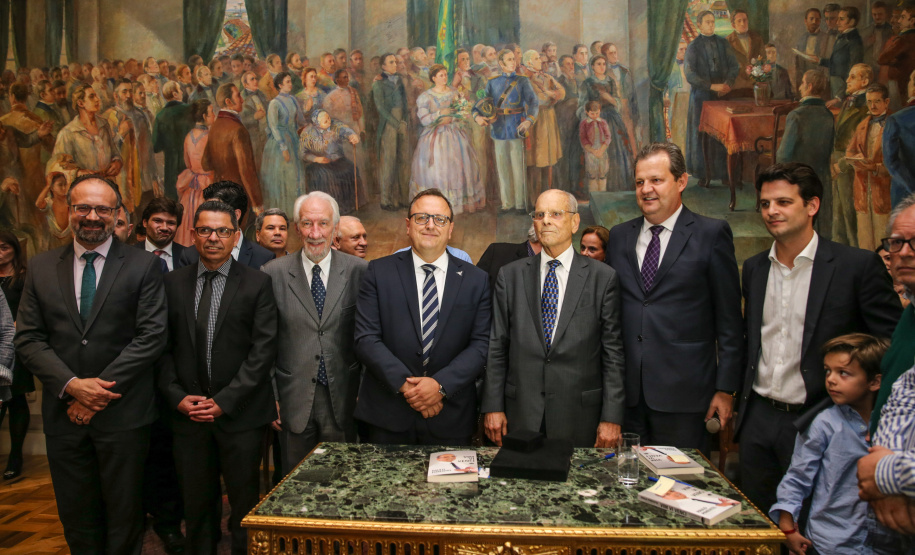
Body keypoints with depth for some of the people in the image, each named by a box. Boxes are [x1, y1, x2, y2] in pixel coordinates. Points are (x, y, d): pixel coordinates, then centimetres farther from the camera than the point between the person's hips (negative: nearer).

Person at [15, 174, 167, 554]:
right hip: (63, 413, 3)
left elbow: (151, 336, -11)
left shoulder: (143, 266, -4)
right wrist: (71, 385, -12)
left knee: (124, 515, 12)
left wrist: (101, 389, -15)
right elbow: (28, 339, 2)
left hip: (122, 413, -3)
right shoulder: (40, 267, 6)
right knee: (76, 517, 16)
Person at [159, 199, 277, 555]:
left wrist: (224, 401, -13)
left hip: (240, 414, -2)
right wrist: (177, 396, -6)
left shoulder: (257, 284, -4)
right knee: (196, 504, 15)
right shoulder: (172, 283, 6)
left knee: (245, 504, 9)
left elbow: (263, 350, -9)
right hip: (187, 414, 3)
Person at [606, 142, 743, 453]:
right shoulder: (619, 236, 10)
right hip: (626, 392, 4)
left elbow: (729, 320, -3)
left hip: (682, 392, -3)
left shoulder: (711, 234, -2)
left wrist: (726, 389, -5)